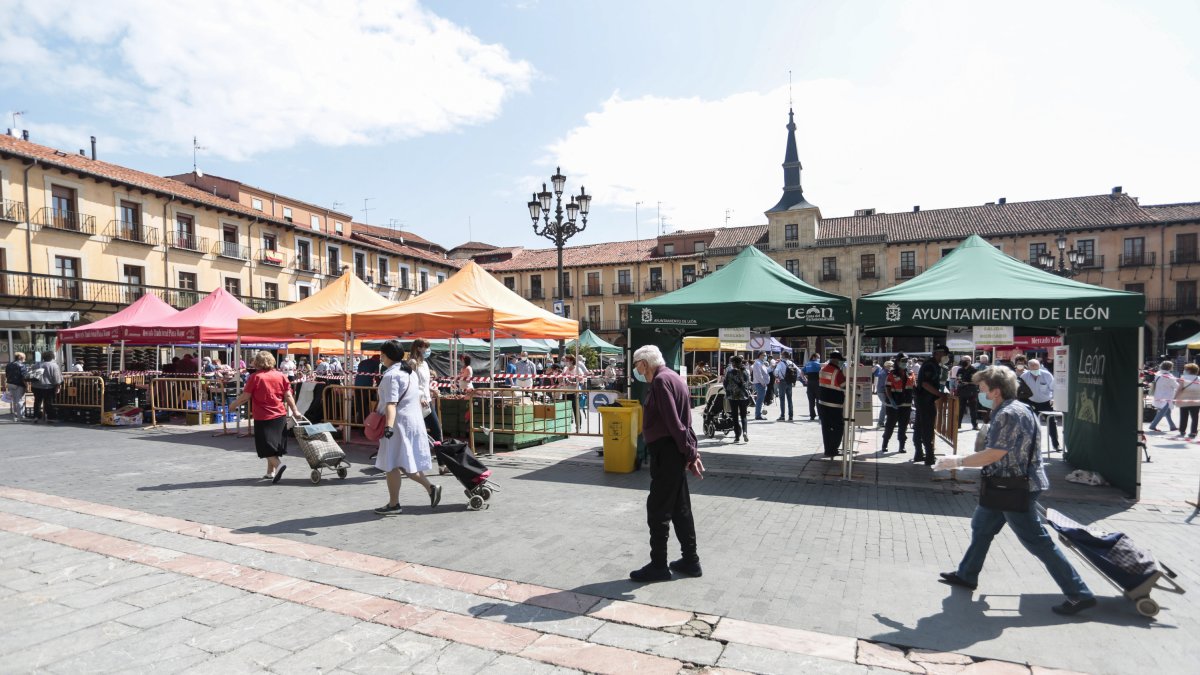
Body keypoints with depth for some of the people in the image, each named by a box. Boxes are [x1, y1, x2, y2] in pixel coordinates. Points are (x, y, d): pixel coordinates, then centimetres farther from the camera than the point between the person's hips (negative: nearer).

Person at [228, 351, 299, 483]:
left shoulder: (255, 377, -8)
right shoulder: (280, 375, 3)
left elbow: (245, 397, -6)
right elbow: (288, 395, 1)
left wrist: (233, 405, 11)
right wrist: (294, 411, 6)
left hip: (263, 417, -5)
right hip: (280, 416, 5)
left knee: (265, 445, 1)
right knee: (274, 443, 15)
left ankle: (278, 464, -22)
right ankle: (271, 472, 21)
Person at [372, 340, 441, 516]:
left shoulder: (391, 375, -14)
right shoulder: (409, 373, 15)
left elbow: (391, 403, -27)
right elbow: (418, 398, 21)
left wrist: (389, 426, -37)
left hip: (399, 424, -9)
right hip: (414, 421, 9)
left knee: (392, 465, 1)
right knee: (406, 463, 16)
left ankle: (394, 504, 7)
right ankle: (430, 488, 8)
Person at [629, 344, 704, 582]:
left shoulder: (661, 381, -16)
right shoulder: (674, 377, 16)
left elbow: (673, 421, -21)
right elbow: (684, 420, 16)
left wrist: (689, 453, -16)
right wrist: (691, 451, 14)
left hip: (665, 453, -10)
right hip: (675, 452, 10)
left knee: (658, 509, 0)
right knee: (680, 508, 15)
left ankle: (658, 565, 9)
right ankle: (690, 561, 24)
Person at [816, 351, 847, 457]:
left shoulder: (823, 369, 8)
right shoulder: (837, 372, -17)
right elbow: (845, 386, -12)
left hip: (821, 403, 8)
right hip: (834, 406, -8)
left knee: (826, 427, 13)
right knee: (838, 428, 4)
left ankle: (828, 449, 19)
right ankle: (832, 450, 4)